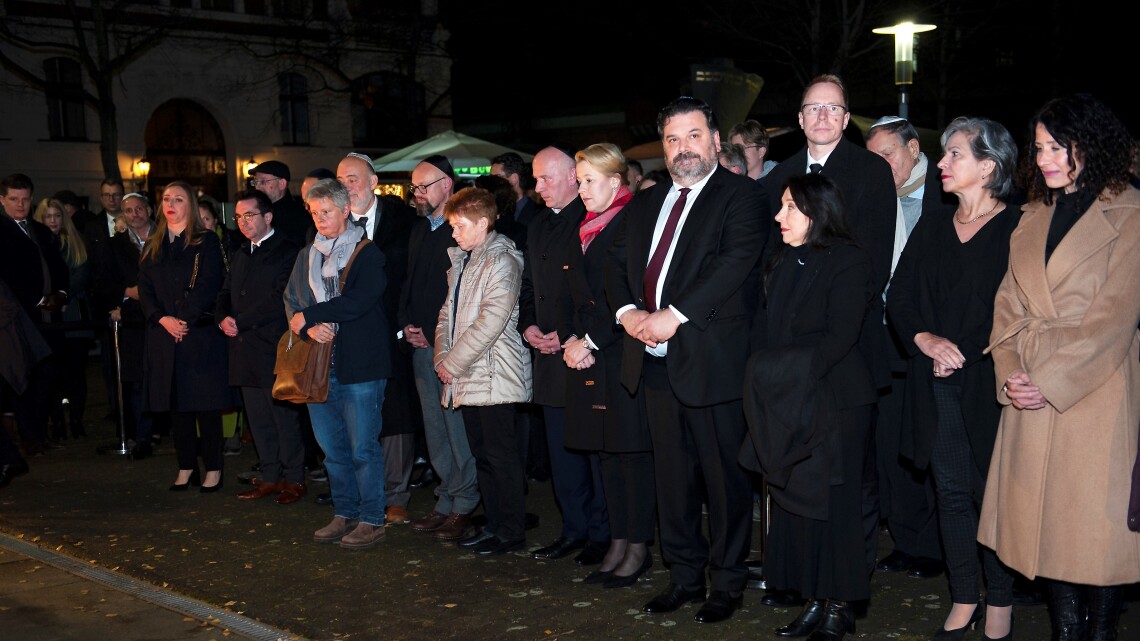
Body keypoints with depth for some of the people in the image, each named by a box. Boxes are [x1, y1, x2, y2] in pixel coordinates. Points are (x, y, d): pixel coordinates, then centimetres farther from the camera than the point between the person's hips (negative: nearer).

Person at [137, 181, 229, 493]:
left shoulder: (206, 242, 1)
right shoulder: (153, 246, 15)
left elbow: (208, 285, -8)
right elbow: (145, 289, 9)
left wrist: (186, 320, -15)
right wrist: (162, 319, -8)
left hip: (200, 331, -4)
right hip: (165, 337, 5)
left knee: (206, 404, -3)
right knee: (176, 404, 6)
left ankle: (213, 469, 4)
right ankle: (186, 468, 14)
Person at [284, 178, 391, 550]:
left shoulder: (368, 253, -4)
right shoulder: (307, 256, 16)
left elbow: (359, 301, -17)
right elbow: (290, 301, 11)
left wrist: (308, 316, -11)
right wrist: (309, 328, -10)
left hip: (360, 365, -6)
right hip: (318, 365, 6)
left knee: (363, 447, -2)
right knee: (332, 448, 12)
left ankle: (372, 520, 8)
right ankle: (345, 515, 24)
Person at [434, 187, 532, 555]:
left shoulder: (501, 261, -11)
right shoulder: (460, 261, 16)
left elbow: (490, 321, -18)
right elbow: (448, 312, 18)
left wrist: (453, 363, -14)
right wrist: (443, 358, 3)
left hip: (493, 374, -8)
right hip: (467, 377, 8)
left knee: (501, 456, -2)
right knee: (482, 455, 13)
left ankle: (511, 532, 7)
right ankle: (494, 525, 22)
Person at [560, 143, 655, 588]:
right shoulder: (585, 230, 16)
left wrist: (592, 341, -13)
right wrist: (571, 340, 2)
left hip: (624, 355, -8)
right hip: (588, 357, 8)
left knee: (631, 449, -1)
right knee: (607, 452, 12)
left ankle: (638, 547, 9)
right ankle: (618, 544, 21)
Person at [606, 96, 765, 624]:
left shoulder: (741, 195, -4)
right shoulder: (645, 203, 17)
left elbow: (737, 259, -18)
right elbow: (617, 260, 16)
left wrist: (674, 316, -21)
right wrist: (627, 312, -4)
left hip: (711, 360, -6)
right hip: (656, 361, 6)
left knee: (724, 476, 3)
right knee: (672, 475, 14)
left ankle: (728, 581, 18)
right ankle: (685, 575, 27)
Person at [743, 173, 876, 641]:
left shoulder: (848, 263, -8)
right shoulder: (782, 264, 13)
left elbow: (838, 339, -16)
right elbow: (764, 330, 11)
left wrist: (786, 374, -19)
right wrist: (766, 377, -5)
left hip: (834, 404, -7)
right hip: (787, 407, 7)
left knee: (833, 503, 0)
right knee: (794, 500, 8)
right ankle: (815, 601, 19)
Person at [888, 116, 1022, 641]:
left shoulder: (1017, 230, -5)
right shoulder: (931, 228, 12)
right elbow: (898, 297, 8)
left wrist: (962, 353, -12)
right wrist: (924, 338, -10)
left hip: (989, 382, -5)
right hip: (937, 385, 5)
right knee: (951, 490, 9)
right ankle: (963, 599, 21)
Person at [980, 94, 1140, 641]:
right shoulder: (1034, 216, 15)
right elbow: (1009, 303, 10)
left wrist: (1050, 381, -15)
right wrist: (1009, 372, -4)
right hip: (1031, 393, 6)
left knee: (1096, 521, 1)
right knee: (1046, 520, 8)